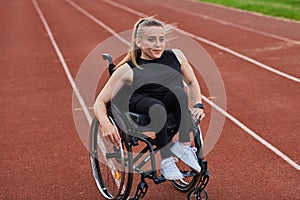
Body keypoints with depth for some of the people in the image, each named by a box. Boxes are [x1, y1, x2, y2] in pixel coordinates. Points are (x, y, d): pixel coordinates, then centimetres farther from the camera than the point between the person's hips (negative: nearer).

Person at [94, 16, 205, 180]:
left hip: (174, 110, 2)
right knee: (157, 106, -38)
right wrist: (105, 123, -15)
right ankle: (166, 160, -33)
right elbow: (100, 101, 5)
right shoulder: (128, 70, 7)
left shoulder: (176, 56, 16)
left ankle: (183, 146, -32)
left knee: (178, 91, -33)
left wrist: (198, 105, 14)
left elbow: (192, 82, 32)